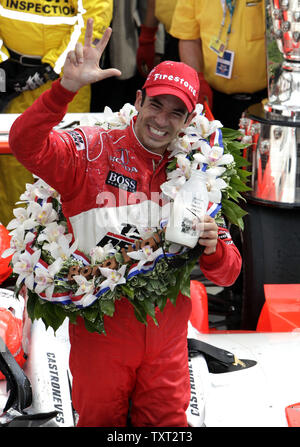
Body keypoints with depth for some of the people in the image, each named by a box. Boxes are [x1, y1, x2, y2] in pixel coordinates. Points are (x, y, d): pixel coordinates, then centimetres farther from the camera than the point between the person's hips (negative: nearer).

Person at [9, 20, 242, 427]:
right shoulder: (93, 152, -6)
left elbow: (227, 272, 6)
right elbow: (26, 144, -25)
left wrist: (212, 250, -17)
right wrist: (67, 87, -36)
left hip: (166, 338, 3)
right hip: (101, 329, -3)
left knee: (168, 423, 12)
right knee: (99, 421, 12)